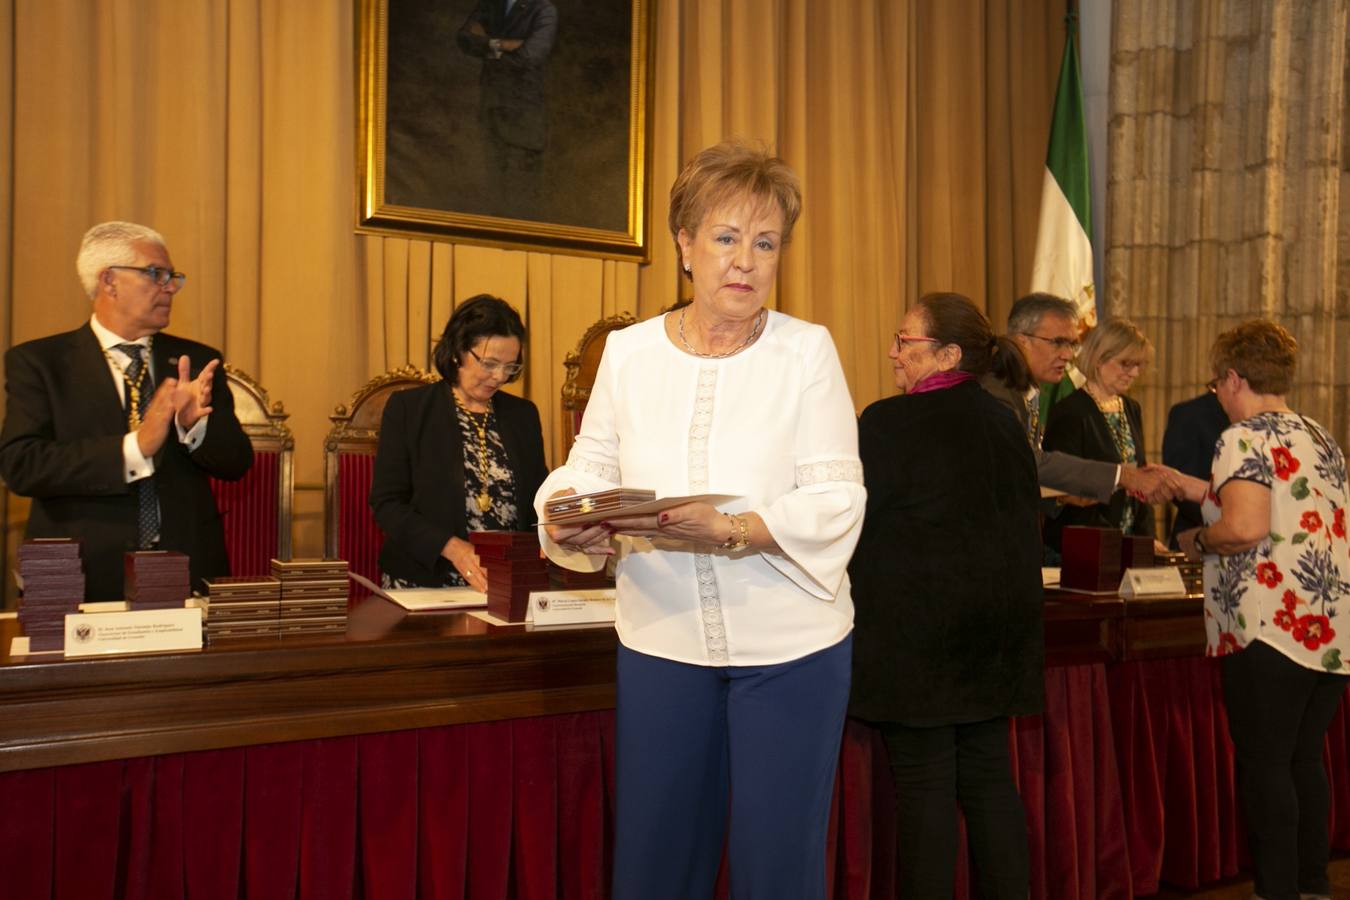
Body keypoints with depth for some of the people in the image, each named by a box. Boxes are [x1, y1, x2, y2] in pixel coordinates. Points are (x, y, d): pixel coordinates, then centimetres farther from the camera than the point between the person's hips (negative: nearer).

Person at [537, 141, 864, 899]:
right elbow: (592, 470, 6)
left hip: (790, 649, -2)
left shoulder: (807, 351, -4)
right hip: (662, 644, 2)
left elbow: (836, 502, -10)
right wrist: (575, 518, -17)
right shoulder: (629, 352, 3)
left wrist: (726, 530, -26)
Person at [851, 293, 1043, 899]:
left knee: (924, 785, 1)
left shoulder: (887, 423, -13)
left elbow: (848, 524, -10)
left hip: (917, 632, -7)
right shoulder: (1006, 423, 9)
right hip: (1000, 626, 7)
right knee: (989, 779, 13)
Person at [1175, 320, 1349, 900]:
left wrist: (1196, 541, -4)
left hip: (1271, 629, -8)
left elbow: (1246, 527, -22)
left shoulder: (1243, 439, -11)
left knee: (1264, 764, 0)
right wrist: (1207, 492, 25)